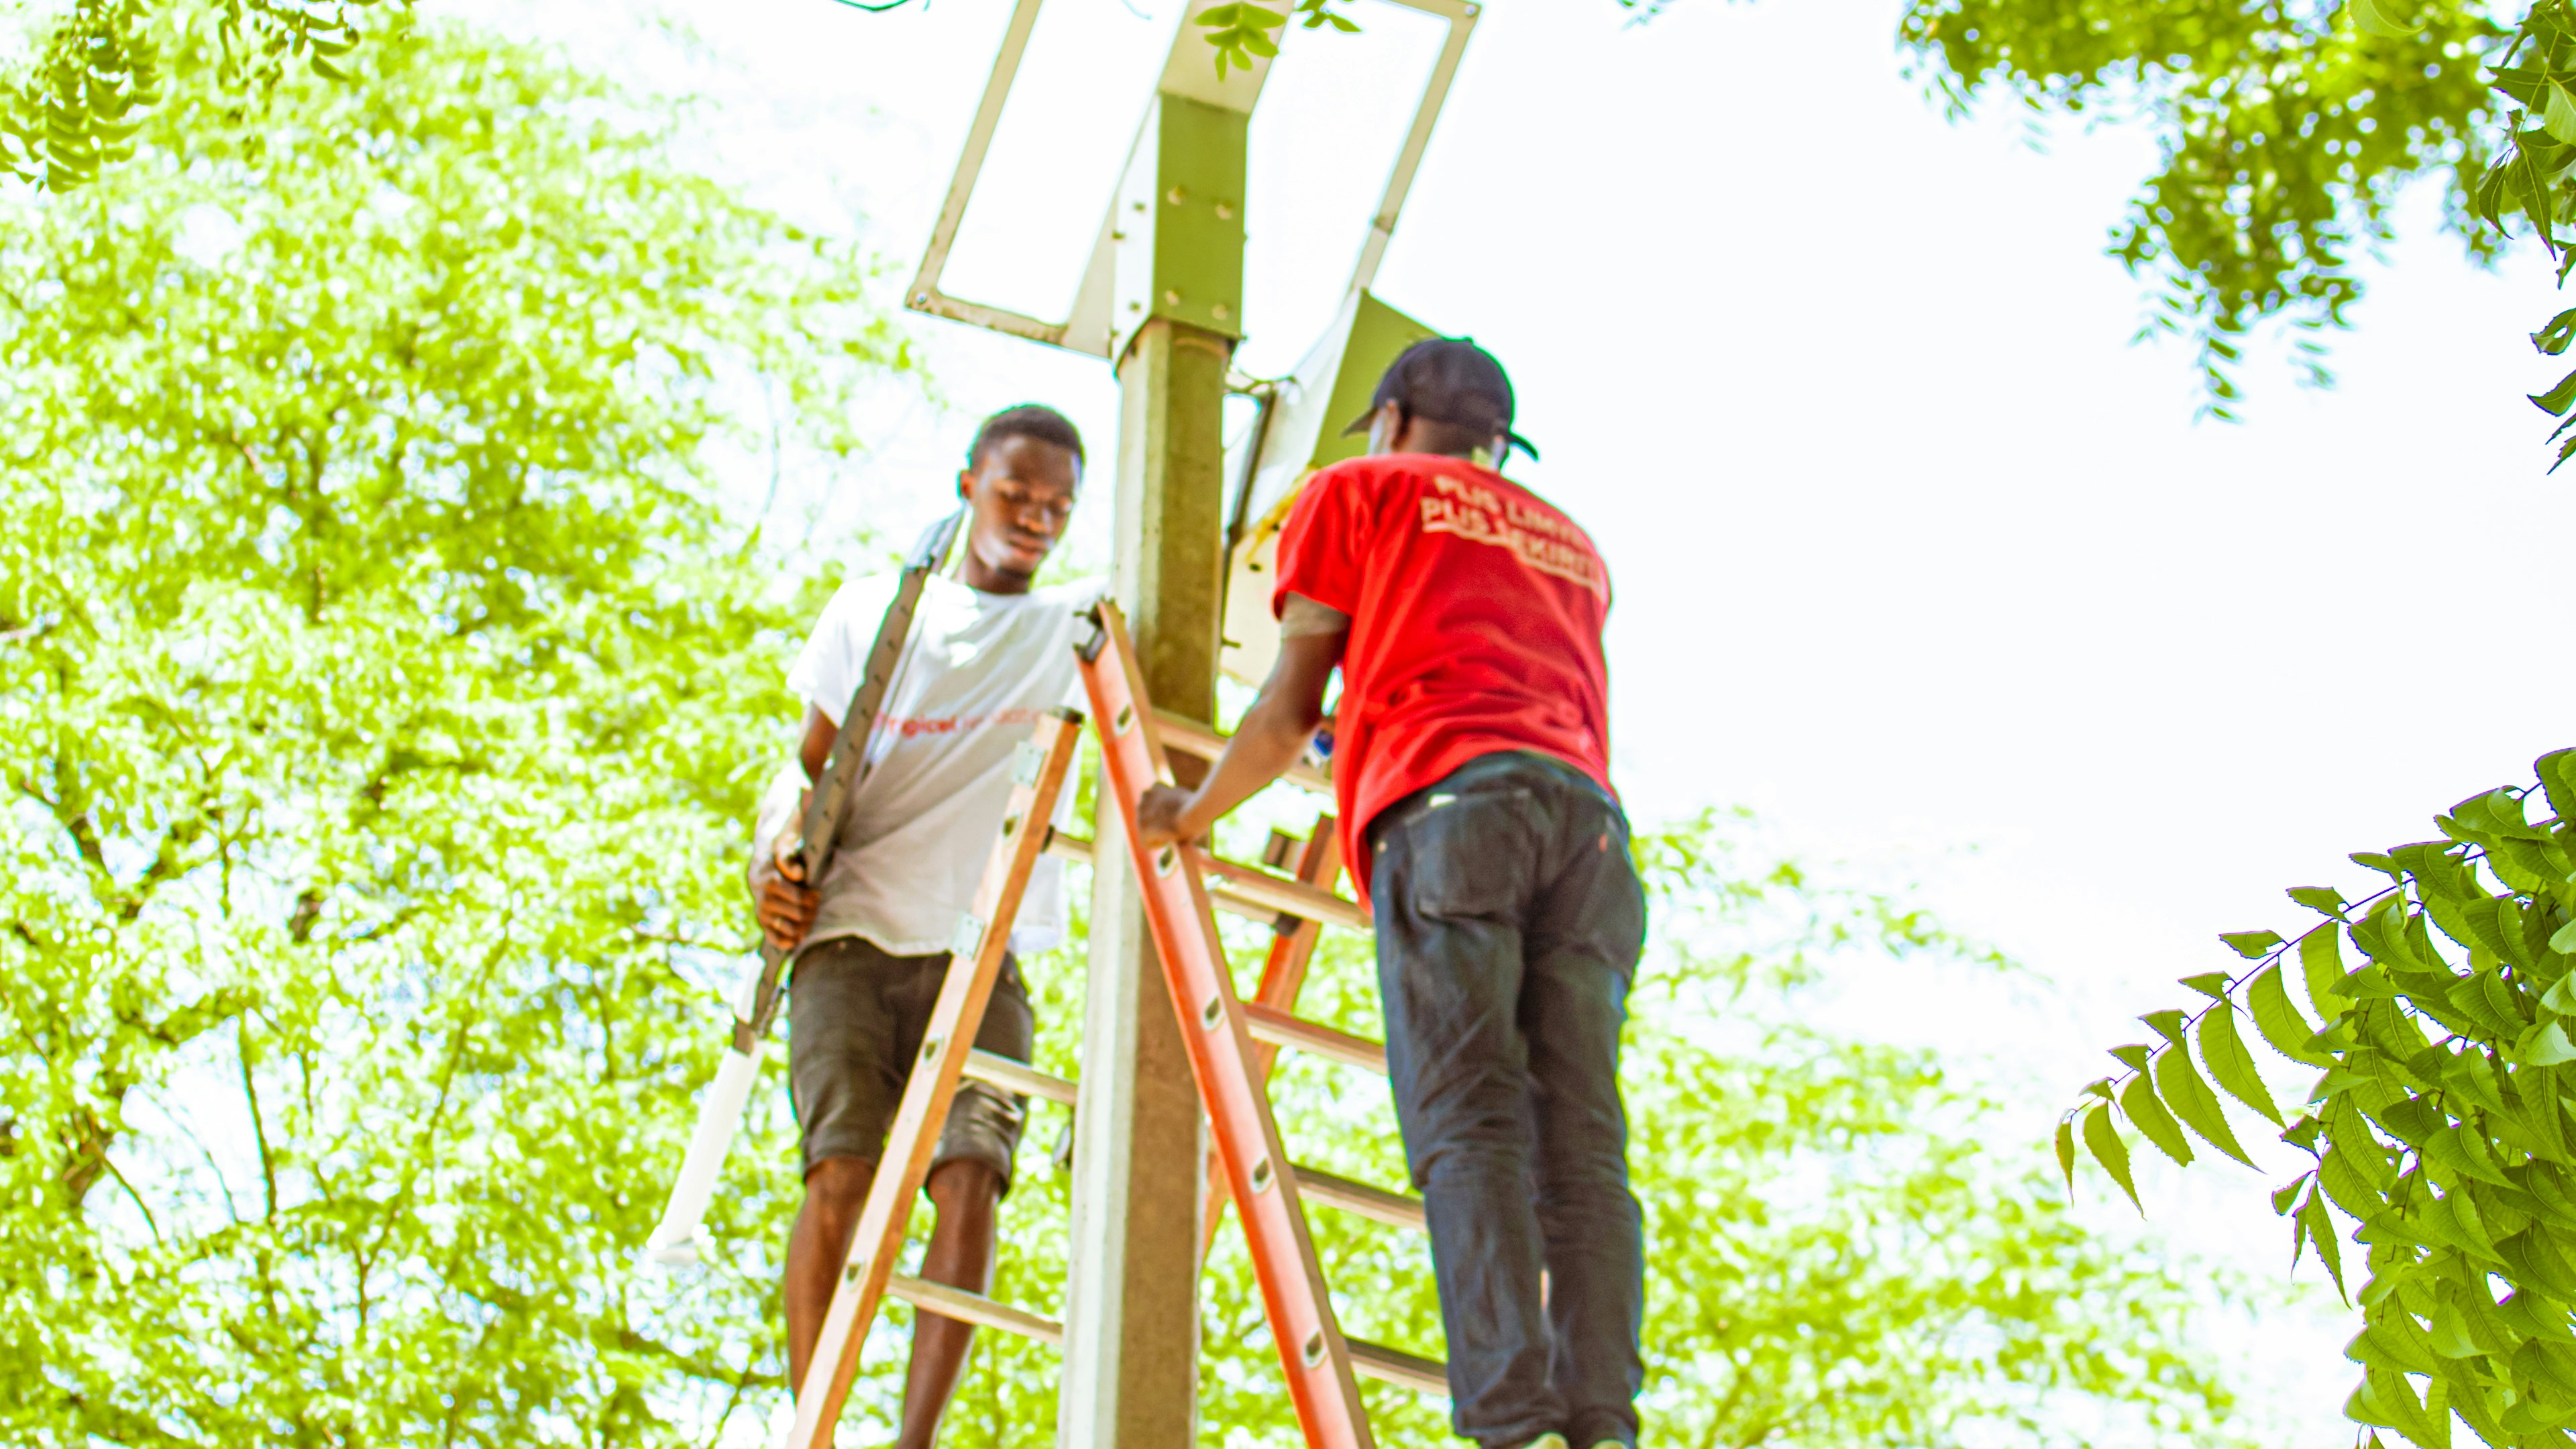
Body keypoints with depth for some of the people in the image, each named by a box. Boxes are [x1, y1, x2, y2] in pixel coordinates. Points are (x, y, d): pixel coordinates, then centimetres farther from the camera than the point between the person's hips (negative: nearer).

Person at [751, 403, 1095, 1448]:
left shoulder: (1083, 626, 15)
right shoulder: (872, 610, 14)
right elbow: (810, 769, 13)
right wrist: (772, 864, -4)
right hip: (853, 938, 0)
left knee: (970, 1181, -18)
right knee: (841, 1174, -17)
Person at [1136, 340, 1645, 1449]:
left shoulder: (1359, 491, 23)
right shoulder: (1570, 543, 37)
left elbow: (1289, 710, 20)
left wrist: (1195, 812, 37)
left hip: (1444, 800, -4)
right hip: (1589, 814, 4)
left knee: (1467, 1128, -15)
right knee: (1582, 1141, -6)